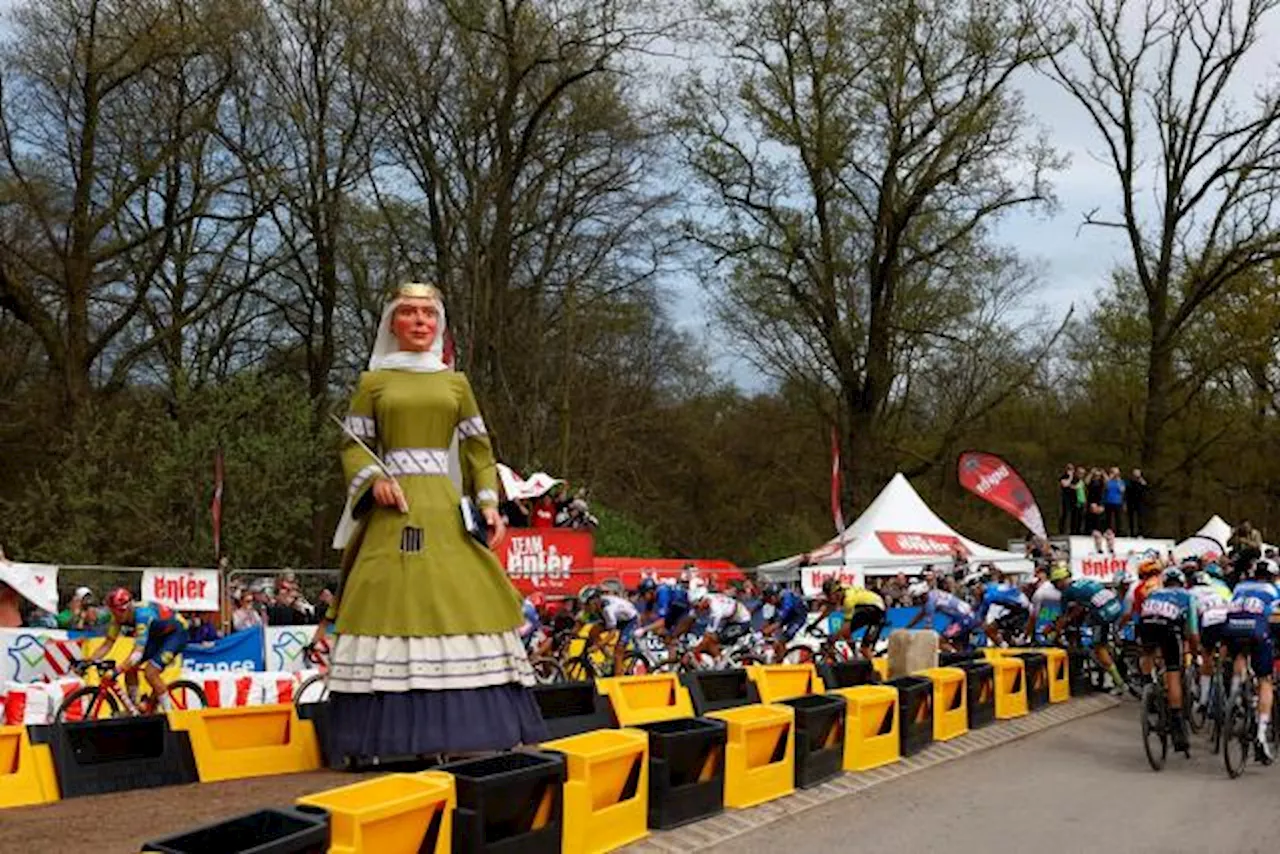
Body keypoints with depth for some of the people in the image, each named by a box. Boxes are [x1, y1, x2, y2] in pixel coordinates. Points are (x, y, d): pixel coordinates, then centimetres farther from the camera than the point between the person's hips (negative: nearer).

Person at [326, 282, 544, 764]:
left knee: (461, 602, -4)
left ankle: (458, 732, 1)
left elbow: (478, 448, 15)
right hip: (393, 511, -2)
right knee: (392, 602, -9)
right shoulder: (373, 382, 10)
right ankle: (388, 736, -6)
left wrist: (488, 502, 2)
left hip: (446, 511, 2)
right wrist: (375, 480, -13)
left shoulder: (456, 383, 16)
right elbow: (353, 447, 6)